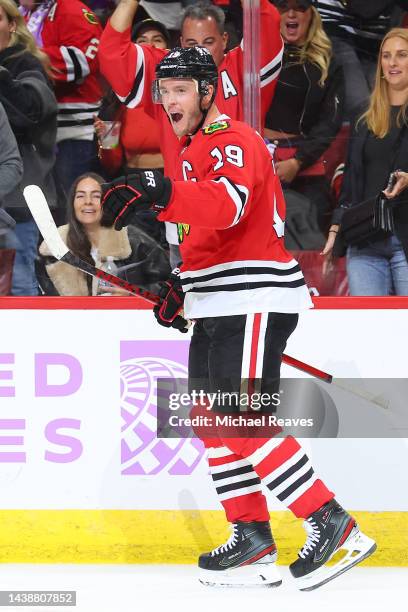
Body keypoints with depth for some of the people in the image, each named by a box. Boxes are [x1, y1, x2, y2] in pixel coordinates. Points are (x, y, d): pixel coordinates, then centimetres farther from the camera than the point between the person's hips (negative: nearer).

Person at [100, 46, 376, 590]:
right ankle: (252, 536, 15)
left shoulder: (232, 141, -14)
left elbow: (227, 205, -36)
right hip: (216, 307, 11)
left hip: (255, 301, -11)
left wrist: (158, 192, -50)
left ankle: (332, 525, -14)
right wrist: (182, 284, 20)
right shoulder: (194, 148, 19)